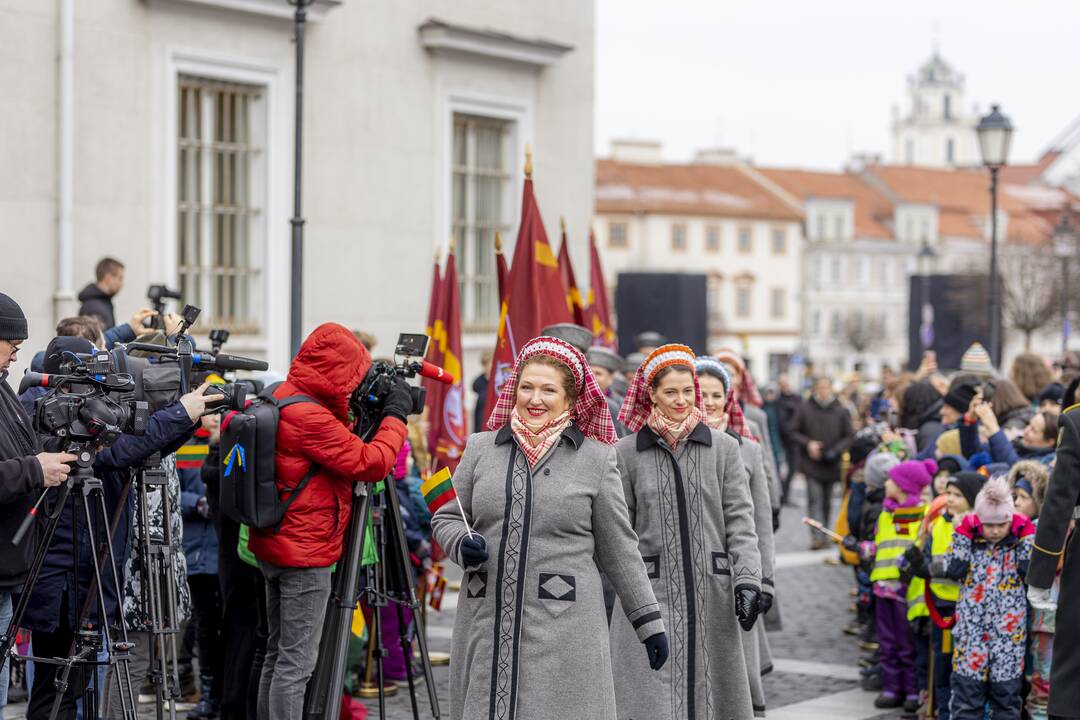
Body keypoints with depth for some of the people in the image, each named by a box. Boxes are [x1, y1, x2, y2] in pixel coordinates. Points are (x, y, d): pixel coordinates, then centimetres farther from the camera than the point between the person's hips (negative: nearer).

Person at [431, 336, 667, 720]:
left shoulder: (596, 458, 4)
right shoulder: (480, 448, 10)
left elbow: (618, 549, 8)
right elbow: (446, 517, 17)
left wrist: (648, 621, 8)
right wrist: (461, 544, -5)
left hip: (564, 630, -2)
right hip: (486, 627, 2)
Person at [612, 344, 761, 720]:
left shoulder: (724, 448, 7)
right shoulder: (627, 453, 4)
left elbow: (740, 521, 3)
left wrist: (748, 580, -8)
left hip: (712, 594, 2)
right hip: (650, 593, -1)